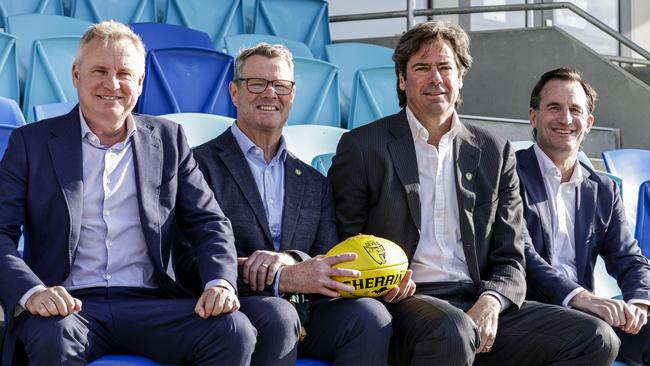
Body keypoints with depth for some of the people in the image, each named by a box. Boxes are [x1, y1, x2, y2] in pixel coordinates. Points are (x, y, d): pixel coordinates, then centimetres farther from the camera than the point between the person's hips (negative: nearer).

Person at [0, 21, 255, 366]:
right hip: (70, 306, -2)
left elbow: (209, 222, 13)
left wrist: (220, 283, -9)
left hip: (149, 303, 3)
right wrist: (32, 292, -21)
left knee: (235, 331, -25)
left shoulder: (168, 139, 16)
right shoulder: (32, 142, 9)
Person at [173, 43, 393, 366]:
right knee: (277, 315, -38)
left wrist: (290, 259, -13)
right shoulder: (201, 164, 6)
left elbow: (328, 265, 12)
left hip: (302, 313, 4)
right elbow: (190, 264, -7)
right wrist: (283, 279, -19)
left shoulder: (314, 184, 24)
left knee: (370, 315, -27)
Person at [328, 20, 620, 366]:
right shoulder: (362, 147, 6)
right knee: (452, 332, -40)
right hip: (403, 302, -4)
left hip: (479, 303, 5)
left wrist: (491, 301, -10)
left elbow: (509, 260, 12)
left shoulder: (495, 153, 15)